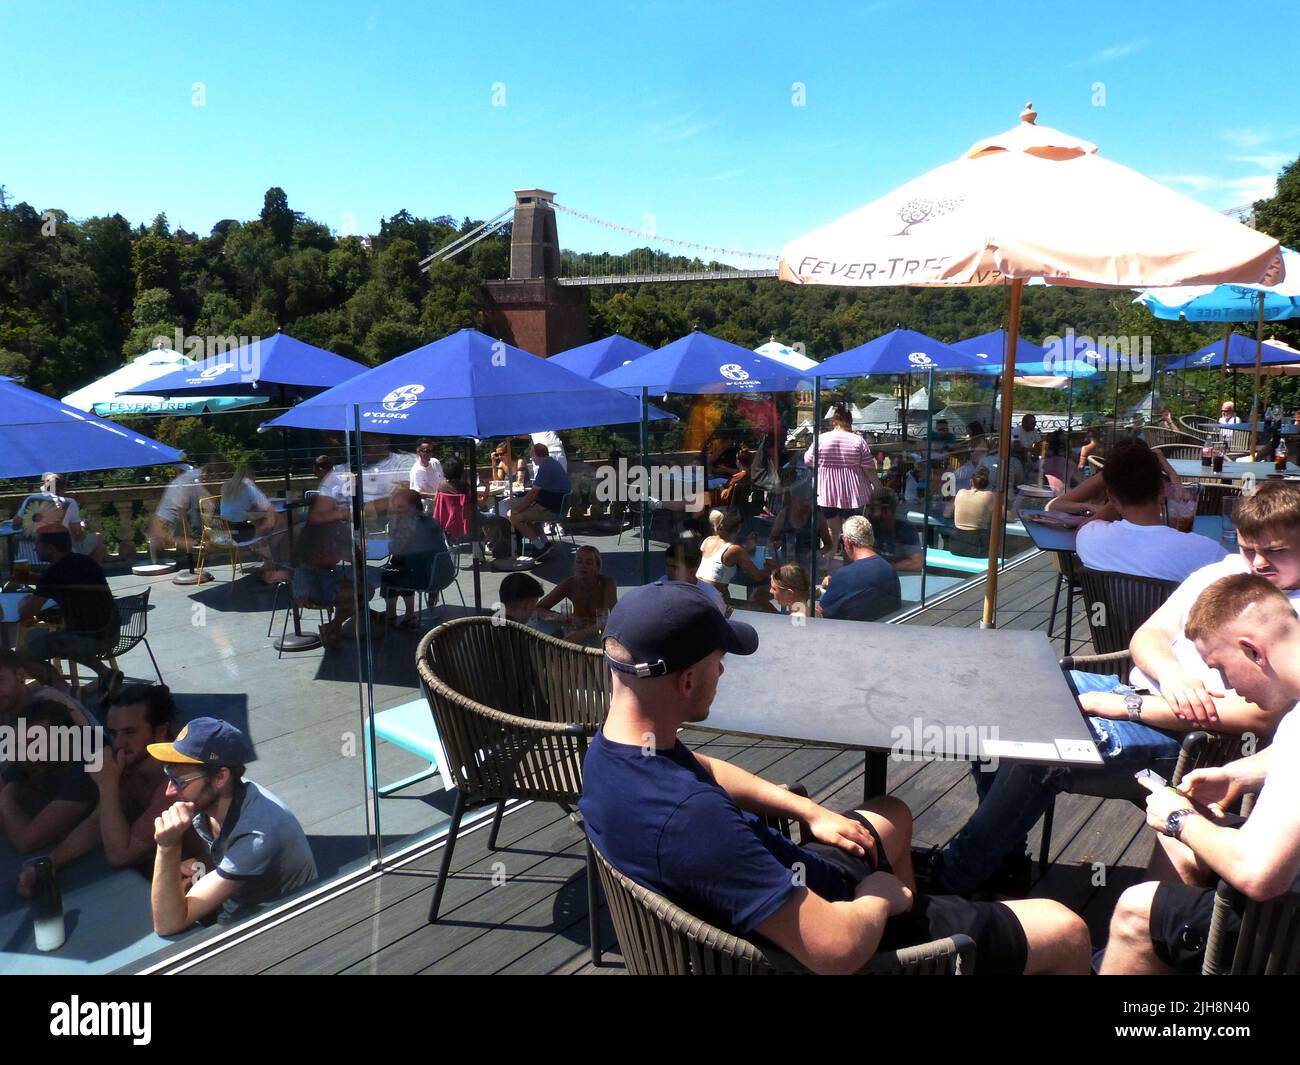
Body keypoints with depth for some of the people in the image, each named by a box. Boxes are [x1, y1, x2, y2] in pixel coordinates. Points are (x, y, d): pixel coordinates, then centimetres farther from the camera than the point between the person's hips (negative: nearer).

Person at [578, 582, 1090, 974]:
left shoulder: (610, 748, -12)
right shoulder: (689, 817, -41)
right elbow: (837, 948, -38)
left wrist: (810, 811, 3)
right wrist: (879, 897, -16)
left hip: (785, 883, 8)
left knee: (893, 814, 33)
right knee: (1065, 932, 3)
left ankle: (921, 920, 51)